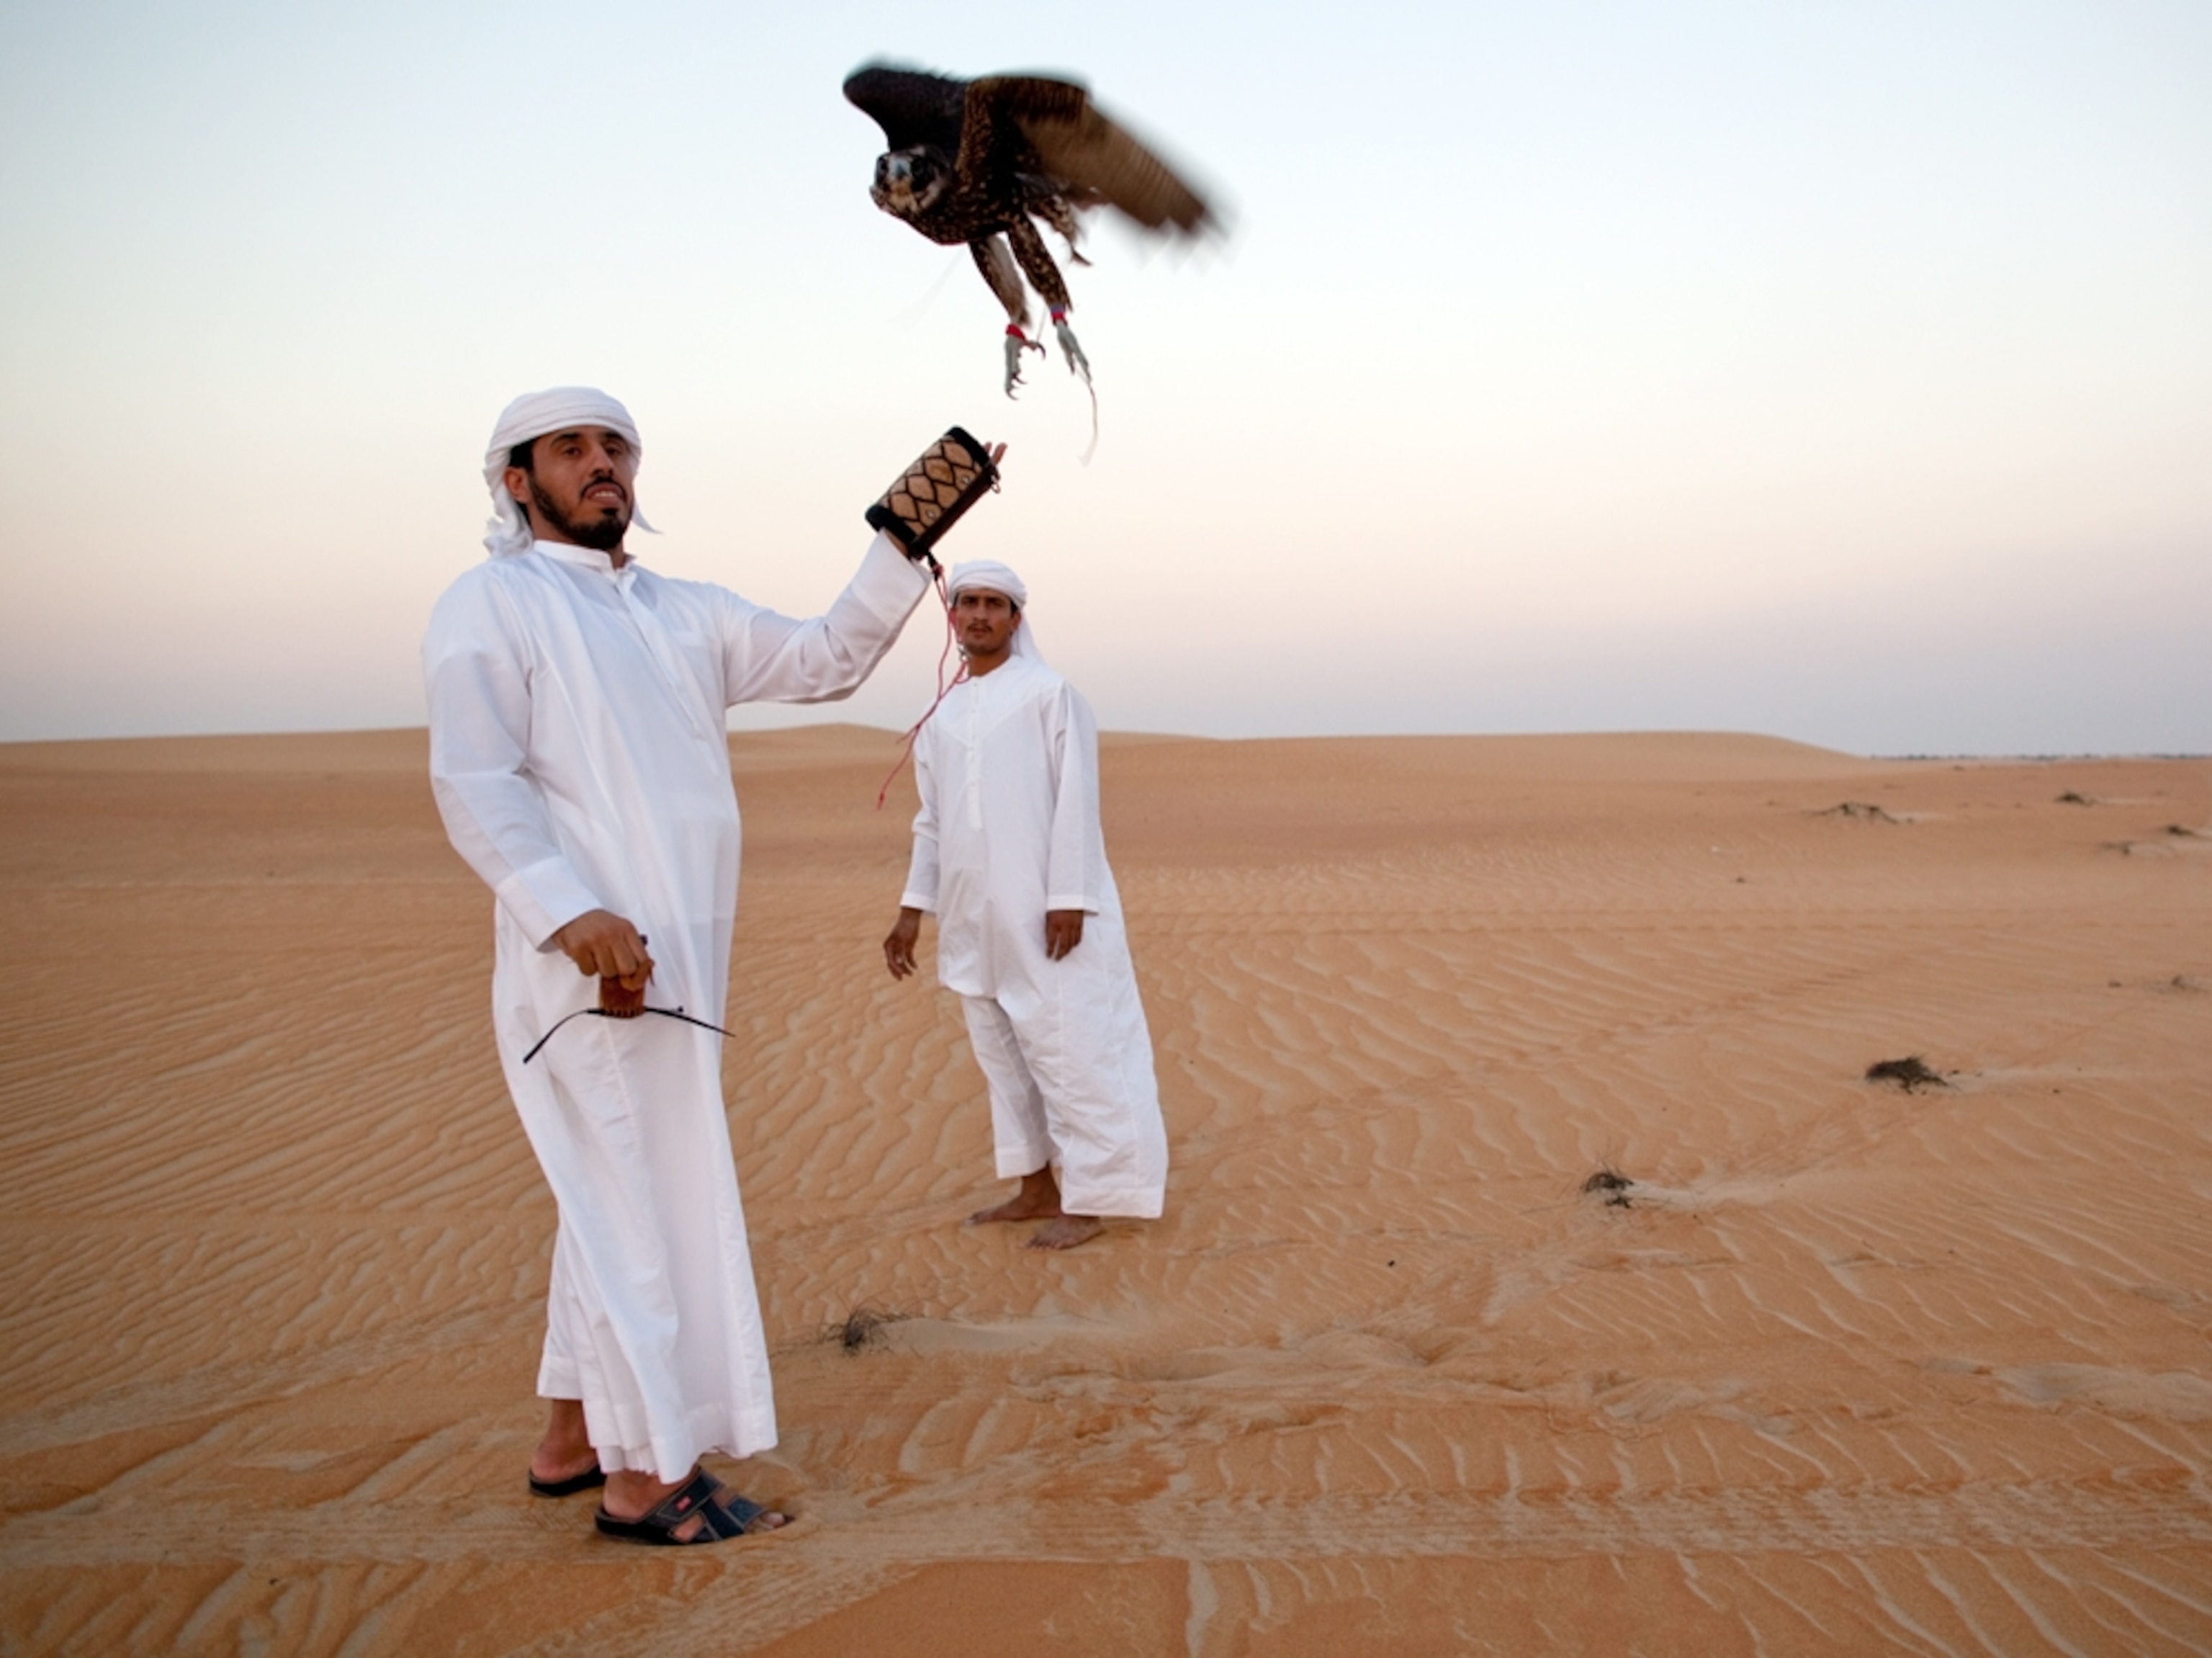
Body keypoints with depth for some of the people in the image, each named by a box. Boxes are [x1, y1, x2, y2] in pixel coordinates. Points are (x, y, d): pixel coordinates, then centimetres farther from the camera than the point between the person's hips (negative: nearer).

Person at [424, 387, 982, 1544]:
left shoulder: (688, 613, 16)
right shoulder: (492, 604, -4)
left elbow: (827, 660, 13)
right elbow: (474, 784, -14)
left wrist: (903, 542, 2)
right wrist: (570, 912, -28)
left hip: (682, 956, 8)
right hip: (589, 957, -8)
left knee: (614, 1194, 15)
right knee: (640, 1199, -4)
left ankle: (575, 1438, 29)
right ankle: (647, 1476, 7)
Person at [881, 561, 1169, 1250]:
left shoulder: (1049, 695, -3)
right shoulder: (941, 718, 13)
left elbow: (1075, 802, -9)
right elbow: (931, 822, 16)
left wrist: (1068, 898, -16)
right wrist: (913, 909, 11)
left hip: (1042, 911, -6)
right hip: (973, 917, 6)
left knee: (1063, 1049, -4)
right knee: (1000, 1051, 11)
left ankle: (1088, 1200, 3)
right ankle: (1037, 1187, 22)